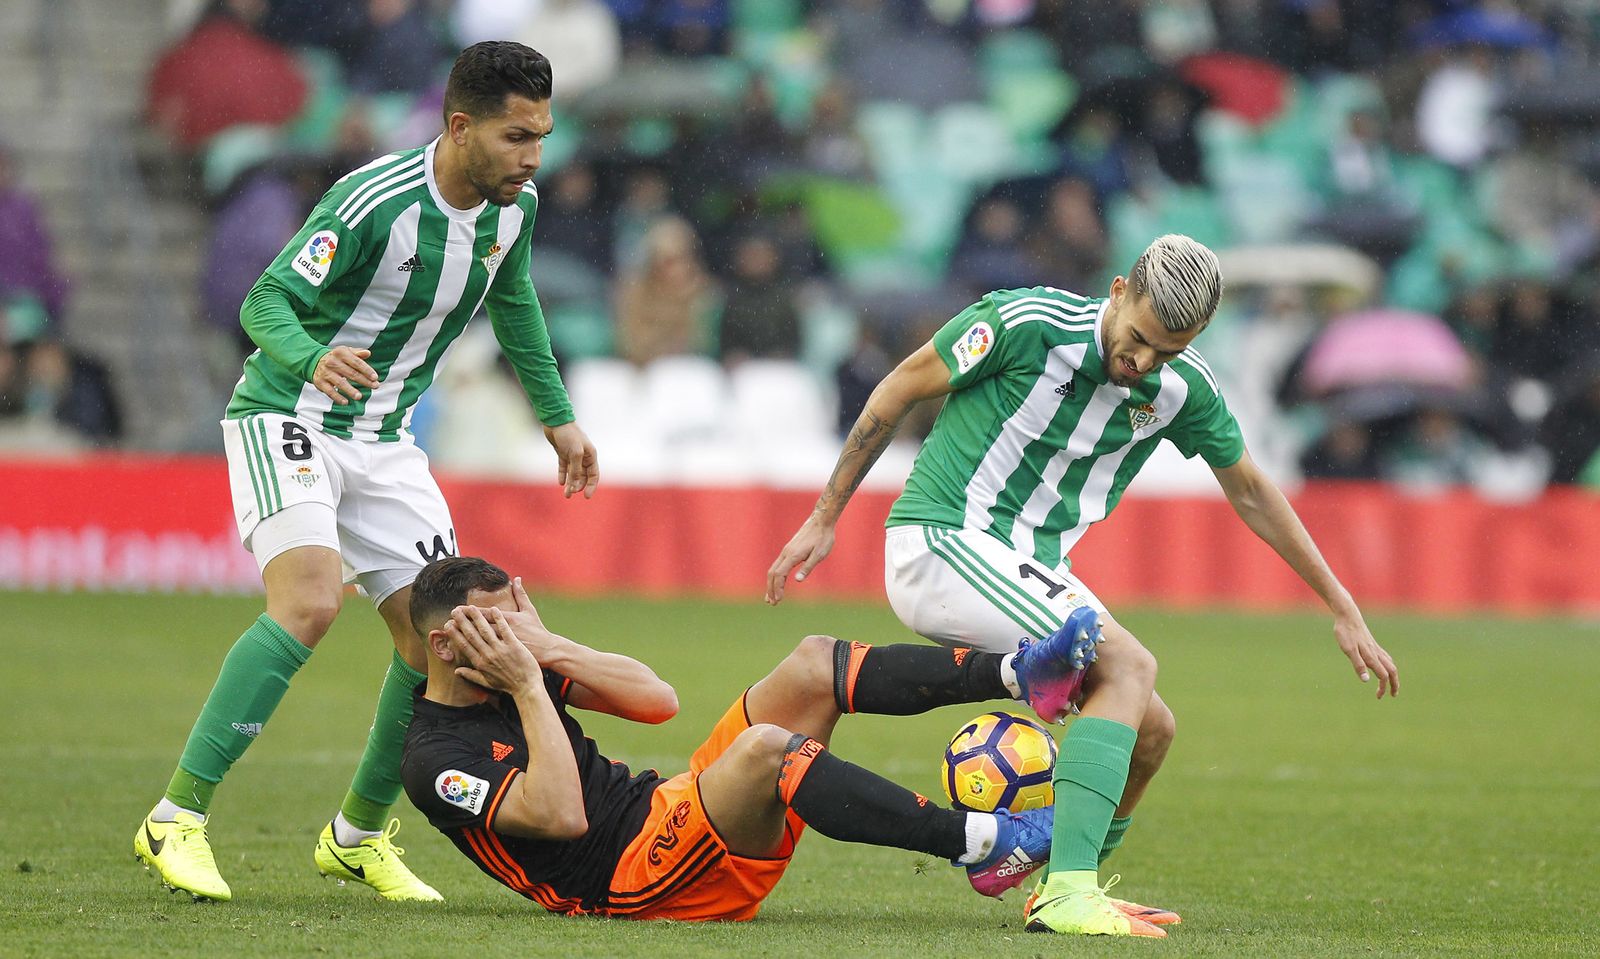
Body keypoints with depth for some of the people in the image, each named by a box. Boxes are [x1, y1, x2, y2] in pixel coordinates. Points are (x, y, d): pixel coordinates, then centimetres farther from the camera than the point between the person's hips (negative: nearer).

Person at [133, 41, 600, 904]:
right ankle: (176, 822, -25)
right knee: (309, 601, -28)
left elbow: (512, 302, 20)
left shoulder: (514, 206, -1)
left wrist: (556, 415, 26)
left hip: (382, 440, 7)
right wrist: (312, 357, -46)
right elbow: (266, 301, -25)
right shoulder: (375, 201, -24)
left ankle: (359, 835, 19)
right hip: (287, 416, -7)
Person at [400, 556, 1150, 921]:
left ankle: (1015, 673, -12)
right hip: (633, 879, -10)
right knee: (766, 746, -35)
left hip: (667, 811, 10)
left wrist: (547, 649, -2)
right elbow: (560, 814, -25)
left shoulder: (501, 683, 16)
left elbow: (657, 700, 9)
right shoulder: (436, 759, -10)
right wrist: (529, 686, -20)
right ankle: (981, 847, -36)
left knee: (814, 667, -3)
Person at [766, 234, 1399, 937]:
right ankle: (1067, 893, -32)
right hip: (940, 540, -7)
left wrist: (1343, 608, 14)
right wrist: (823, 519, 0)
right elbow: (899, 391, -6)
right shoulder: (1026, 323, -19)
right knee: (1128, 665, -23)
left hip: (1031, 573, 7)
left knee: (1150, 729, 1)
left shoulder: (1184, 388, -2)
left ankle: (1068, 889, 19)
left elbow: (1250, 492, 14)